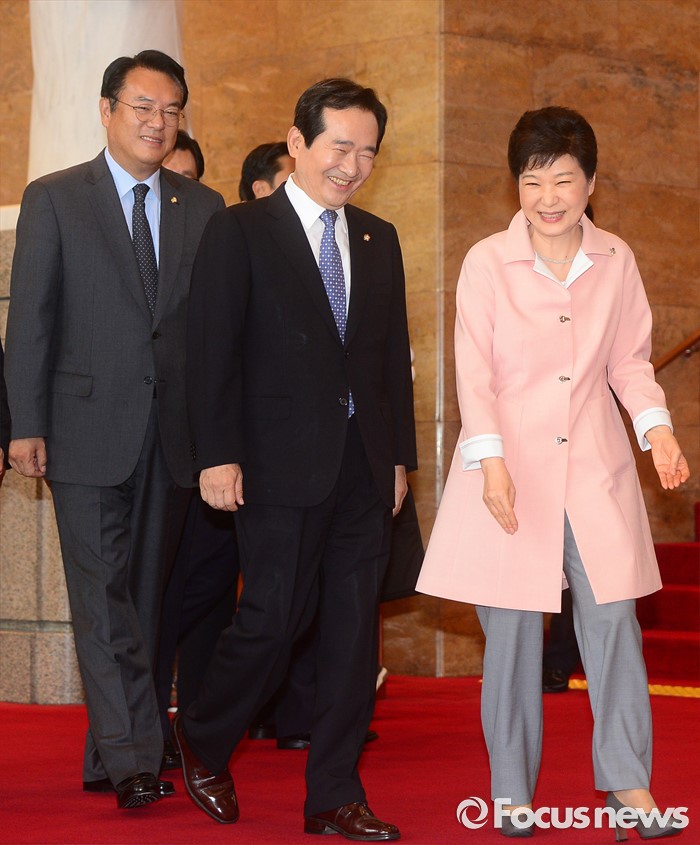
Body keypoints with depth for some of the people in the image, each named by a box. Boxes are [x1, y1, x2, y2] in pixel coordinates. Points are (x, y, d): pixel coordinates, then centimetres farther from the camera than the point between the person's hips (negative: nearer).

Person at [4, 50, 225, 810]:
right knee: (104, 595, -7)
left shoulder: (203, 208, 10)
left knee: (145, 597, 7)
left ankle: (107, 759, 15)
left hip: (170, 434, 4)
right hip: (88, 430, -3)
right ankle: (132, 757, -8)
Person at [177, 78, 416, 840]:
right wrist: (218, 456, -13)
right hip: (281, 465, -5)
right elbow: (213, 353, -6)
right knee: (274, 620, -4)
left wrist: (400, 455, 12)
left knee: (354, 629, 5)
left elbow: (393, 354, 16)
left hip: (365, 466, 5)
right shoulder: (238, 232, -2)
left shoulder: (379, 240, 14)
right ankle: (203, 741, 23)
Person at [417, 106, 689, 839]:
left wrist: (658, 430, -4)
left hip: (595, 471, 2)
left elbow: (630, 360, 11)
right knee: (513, 629, 3)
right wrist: (491, 462, -15)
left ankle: (627, 779, 7)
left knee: (611, 618, -4)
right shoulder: (487, 262, -4)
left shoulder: (615, 262, 5)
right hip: (512, 470, -2)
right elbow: (474, 371, -6)